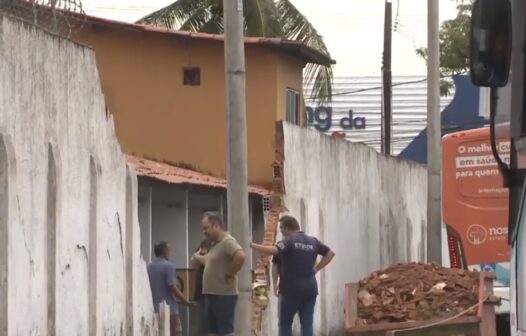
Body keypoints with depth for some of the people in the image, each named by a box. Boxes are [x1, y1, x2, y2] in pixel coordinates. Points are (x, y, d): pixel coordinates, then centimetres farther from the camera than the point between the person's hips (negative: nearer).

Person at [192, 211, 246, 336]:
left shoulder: (227, 242, -15)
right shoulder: (216, 244, 17)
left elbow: (240, 256, -32)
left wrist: (230, 274, -23)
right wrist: (198, 258, 27)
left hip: (224, 296, -10)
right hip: (212, 295, 10)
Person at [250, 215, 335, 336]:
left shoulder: (289, 241, -10)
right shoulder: (313, 241, 12)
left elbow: (273, 250, -26)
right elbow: (330, 253, 23)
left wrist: (252, 245, -18)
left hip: (292, 289, -5)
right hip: (310, 288, 6)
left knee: (285, 323, 5)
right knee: (307, 323, 4)